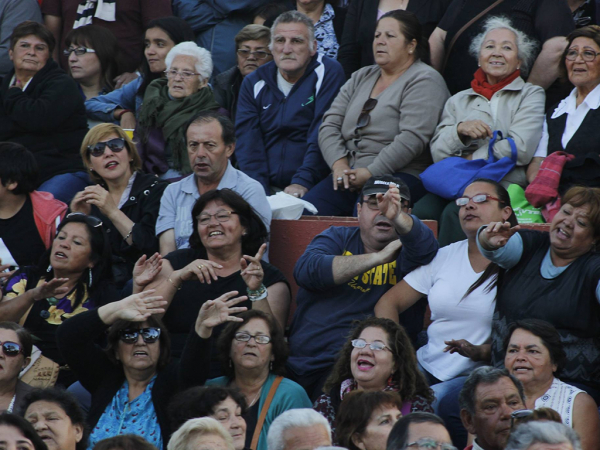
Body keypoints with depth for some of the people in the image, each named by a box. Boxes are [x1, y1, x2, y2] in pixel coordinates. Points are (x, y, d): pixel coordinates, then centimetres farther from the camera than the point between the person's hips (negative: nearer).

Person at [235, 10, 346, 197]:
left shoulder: (328, 73, 1)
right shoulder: (254, 83, 12)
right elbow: (247, 141, 5)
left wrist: (303, 182, -18)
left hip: (311, 189, -3)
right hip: (268, 189, 3)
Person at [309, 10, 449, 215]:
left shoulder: (424, 81, 0)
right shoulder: (361, 78, 24)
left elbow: (412, 138, -14)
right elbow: (330, 125, 15)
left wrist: (371, 172, -18)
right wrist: (339, 164, -4)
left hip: (400, 175, -6)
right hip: (349, 175, 6)